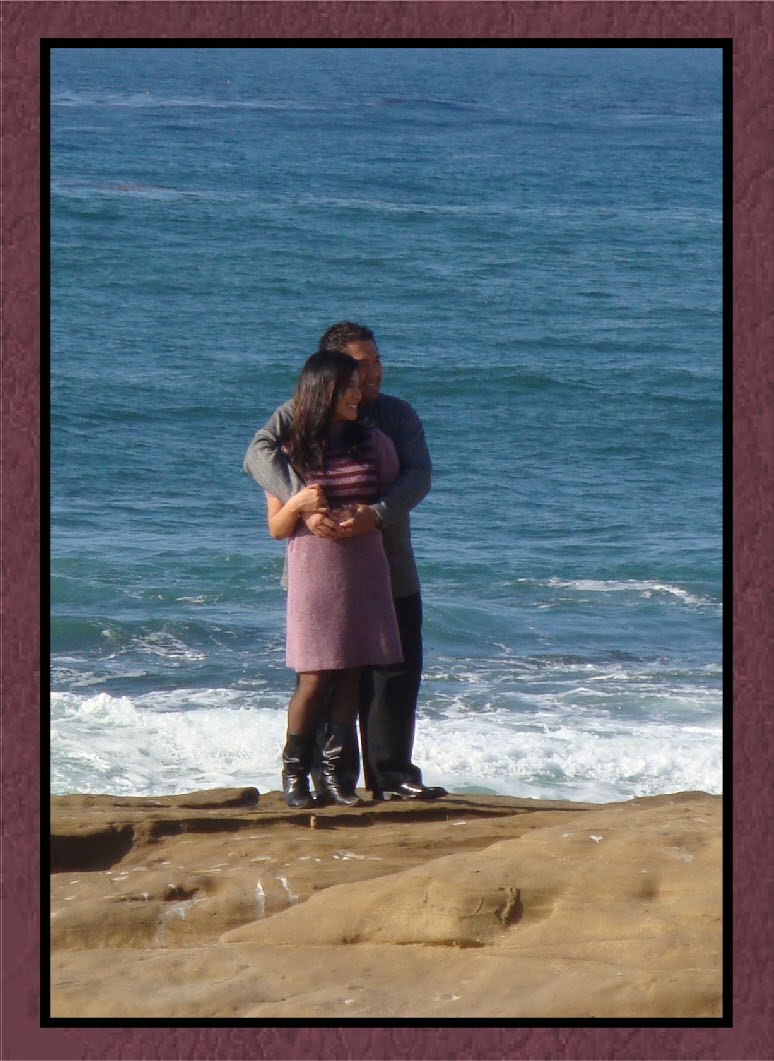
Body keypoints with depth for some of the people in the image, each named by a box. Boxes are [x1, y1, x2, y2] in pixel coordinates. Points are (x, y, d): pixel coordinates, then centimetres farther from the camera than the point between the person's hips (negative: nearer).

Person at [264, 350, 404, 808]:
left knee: (353, 672, 2)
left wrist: (368, 518, -4)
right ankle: (295, 770, 9)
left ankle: (335, 767, 11)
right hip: (314, 575, -3)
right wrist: (297, 505, -17)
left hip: (365, 575, 3)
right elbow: (277, 528, 2)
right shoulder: (290, 451, -1)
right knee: (315, 677, -5)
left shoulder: (375, 443, 6)